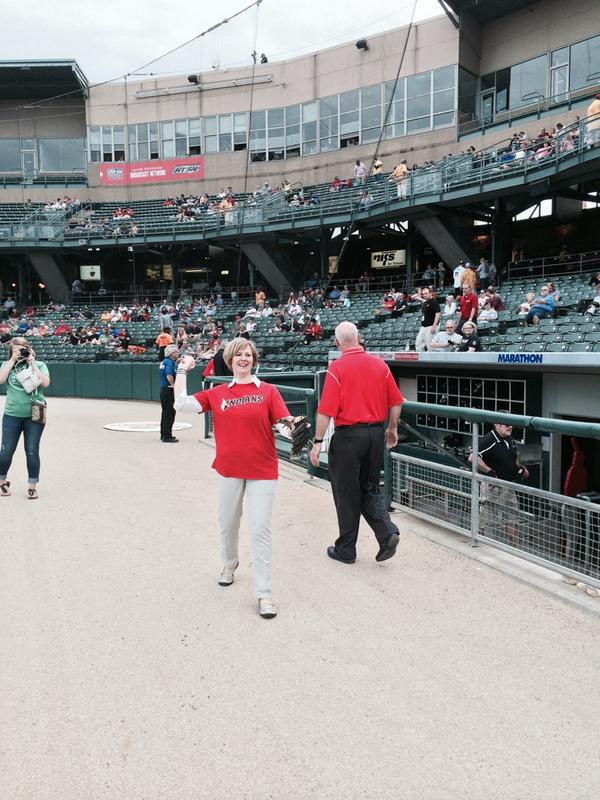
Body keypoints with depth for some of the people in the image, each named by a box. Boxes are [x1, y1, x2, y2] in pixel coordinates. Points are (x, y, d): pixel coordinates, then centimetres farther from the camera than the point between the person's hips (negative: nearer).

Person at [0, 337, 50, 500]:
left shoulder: (39, 365, 5)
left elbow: (45, 383, -10)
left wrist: (32, 364, -8)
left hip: (34, 415, -1)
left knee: (32, 452, 3)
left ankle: (32, 486, 14)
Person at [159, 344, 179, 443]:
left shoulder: (164, 361, 14)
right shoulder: (169, 362, -15)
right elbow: (169, 375, -29)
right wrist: (174, 386, -18)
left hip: (163, 389, 10)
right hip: (168, 389, -10)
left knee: (166, 412, 17)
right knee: (169, 413, -5)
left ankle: (164, 434, 25)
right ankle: (167, 436, -3)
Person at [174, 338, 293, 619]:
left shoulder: (268, 391, 0)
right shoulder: (217, 393, 5)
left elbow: (284, 420, -10)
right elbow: (182, 404, -1)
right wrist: (182, 370, 3)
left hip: (262, 470, -2)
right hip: (228, 469, 3)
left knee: (260, 530, -4)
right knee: (228, 523, 19)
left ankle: (264, 593, 4)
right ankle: (229, 563, 48)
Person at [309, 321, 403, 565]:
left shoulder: (337, 367, -12)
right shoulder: (380, 364, 2)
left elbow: (326, 410, -16)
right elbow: (396, 402, 7)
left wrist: (318, 442, -10)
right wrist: (392, 429, 21)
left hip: (349, 435, -4)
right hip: (377, 433, 5)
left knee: (347, 493, 9)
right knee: (370, 488, 20)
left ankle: (346, 549, 20)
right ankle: (387, 532, 2)